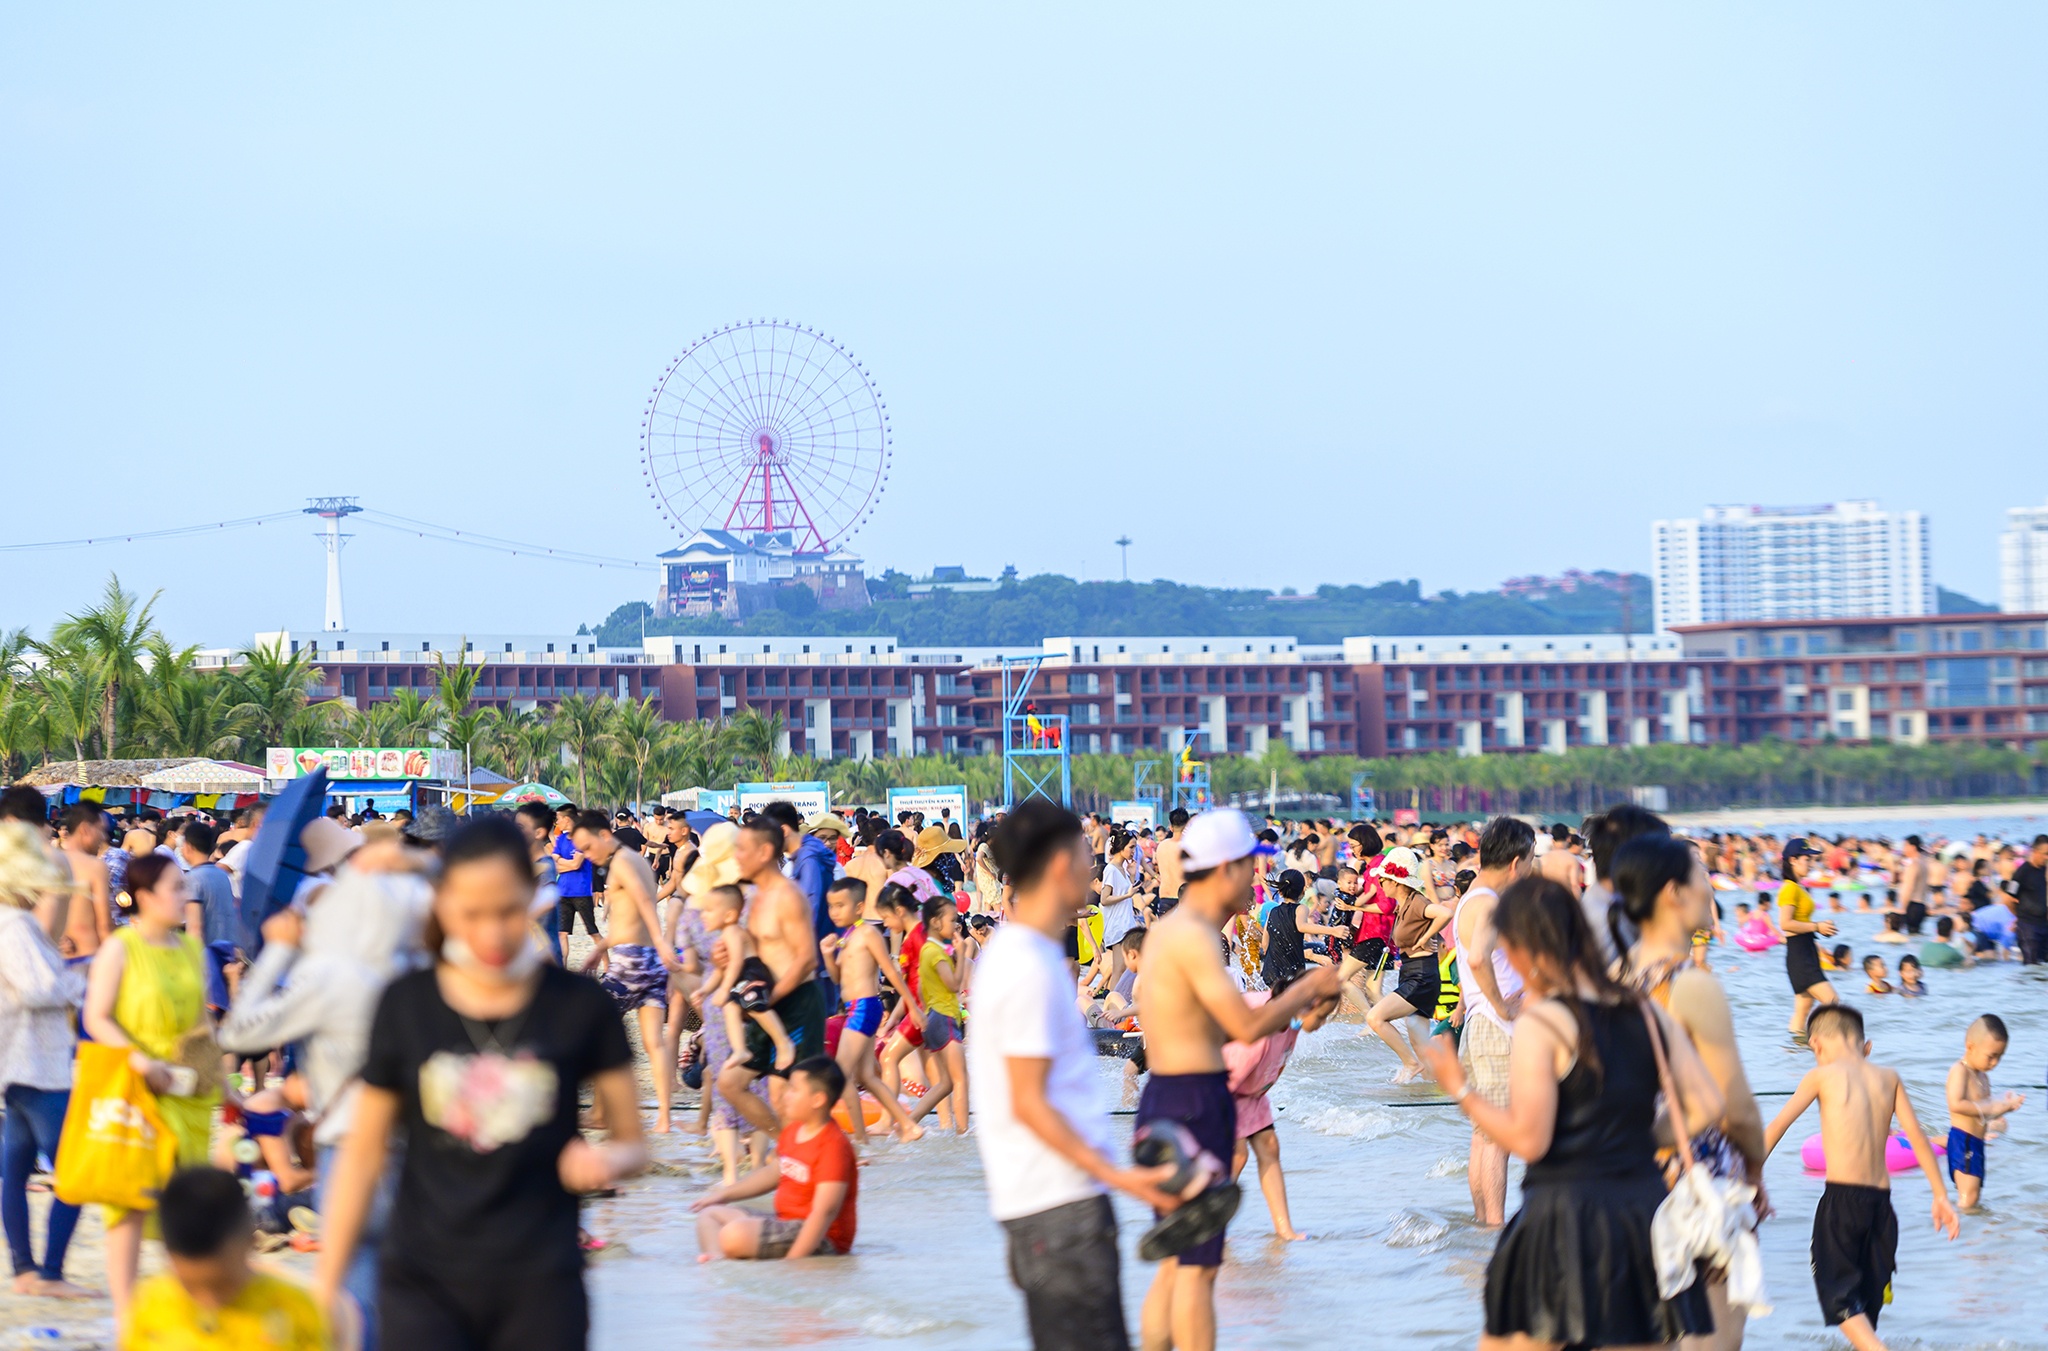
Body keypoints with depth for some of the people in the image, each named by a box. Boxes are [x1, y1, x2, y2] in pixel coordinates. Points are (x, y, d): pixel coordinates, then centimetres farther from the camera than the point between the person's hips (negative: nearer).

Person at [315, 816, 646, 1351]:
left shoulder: (579, 1005, 0)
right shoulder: (405, 1006, 2)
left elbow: (632, 1145, 7)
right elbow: (363, 1155, 8)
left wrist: (608, 1161, -17)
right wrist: (324, 1287, 7)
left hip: (540, 1288, 0)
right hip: (424, 1285, 1)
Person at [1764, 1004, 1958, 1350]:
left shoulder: (1822, 1076, 2)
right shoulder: (1888, 1078, 11)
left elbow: (1777, 1126, 3)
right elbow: (1916, 1136, 6)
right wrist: (1940, 1195, 9)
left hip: (1840, 1199, -4)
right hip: (1881, 1203, 4)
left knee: (1837, 1293, -2)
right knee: (1868, 1296, 16)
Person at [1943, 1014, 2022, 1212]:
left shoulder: (1983, 1076, 19)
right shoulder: (1960, 1071, -10)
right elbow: (1956, 1104, -25)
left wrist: (2005, 1106, 3)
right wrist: (1991, 1108, -20)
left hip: (1976, 1143, 10)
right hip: (1962, 1141, -10)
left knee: (1974, 1198, 10)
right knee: (1968, 1197, -18)